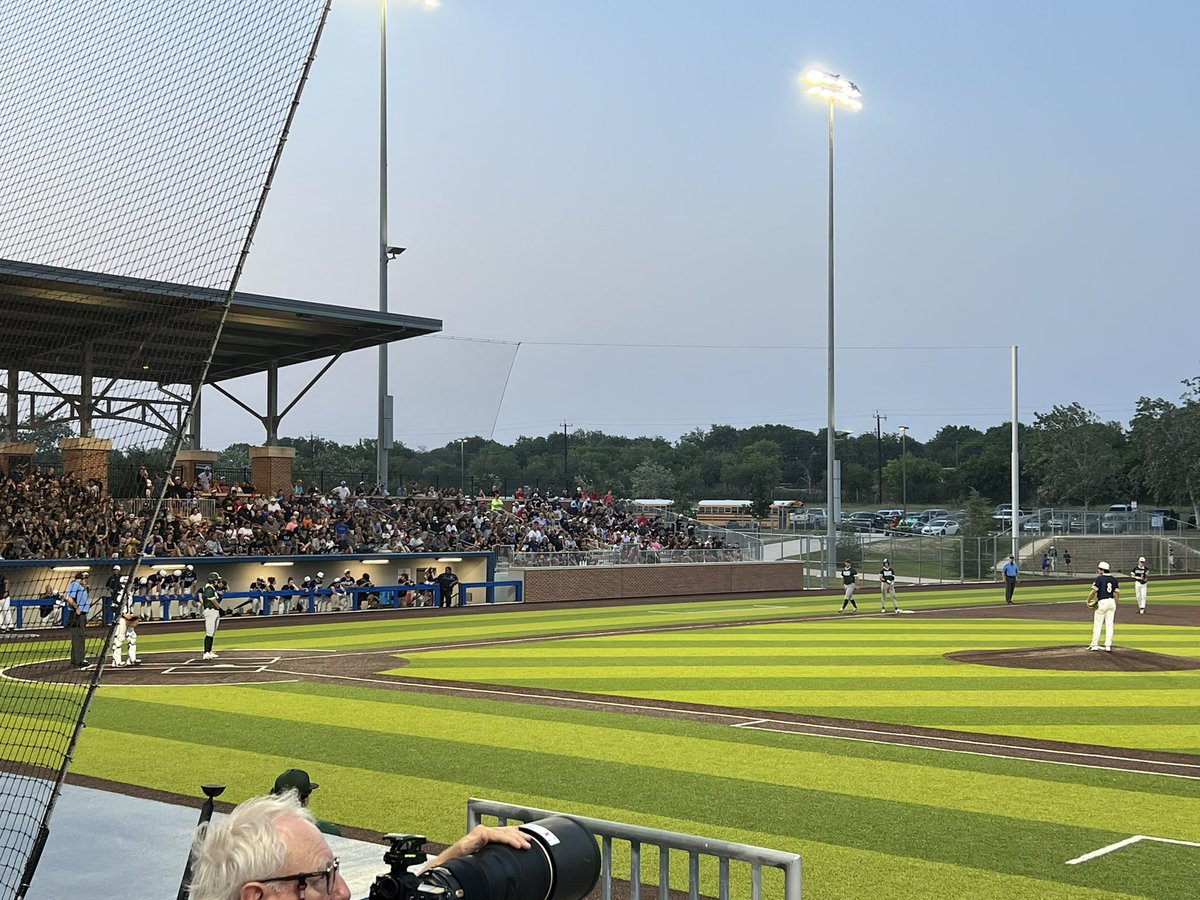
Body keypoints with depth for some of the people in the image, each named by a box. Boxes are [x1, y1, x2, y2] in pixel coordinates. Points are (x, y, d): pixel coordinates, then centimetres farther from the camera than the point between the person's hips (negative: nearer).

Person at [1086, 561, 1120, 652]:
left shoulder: (1099, 578, -9)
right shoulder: (1113, 579, 9)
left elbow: (1093, 591, -15)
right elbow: (1117, 593, 8)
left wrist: (1088, 601, -2)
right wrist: (1114, 604, 18)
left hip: (1102, 602, -6)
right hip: (1112, 602, 6)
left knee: (1097, 624, 2)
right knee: (1109, 624, 8)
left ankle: (1095, 645, 4)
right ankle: (1108, 646, 7)